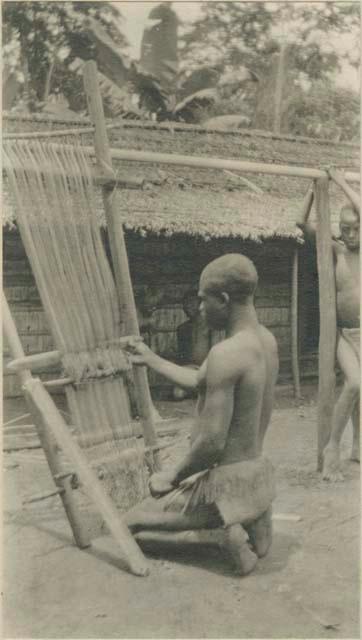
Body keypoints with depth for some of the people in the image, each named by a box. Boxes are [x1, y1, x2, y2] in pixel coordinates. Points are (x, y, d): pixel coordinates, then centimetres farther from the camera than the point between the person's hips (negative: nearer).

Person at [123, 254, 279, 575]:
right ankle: (250, 521, 13)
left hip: (225, 480, -10)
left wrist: (174, 475, -9)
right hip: (258, 473, 10)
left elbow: (212, 442, -26)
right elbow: (201, 382, 14)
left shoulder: (226, 353, -27)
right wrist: (150, 359, 20)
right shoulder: (267, 340, 1)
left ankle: (219, 532, -2)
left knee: (132, 522, 12)